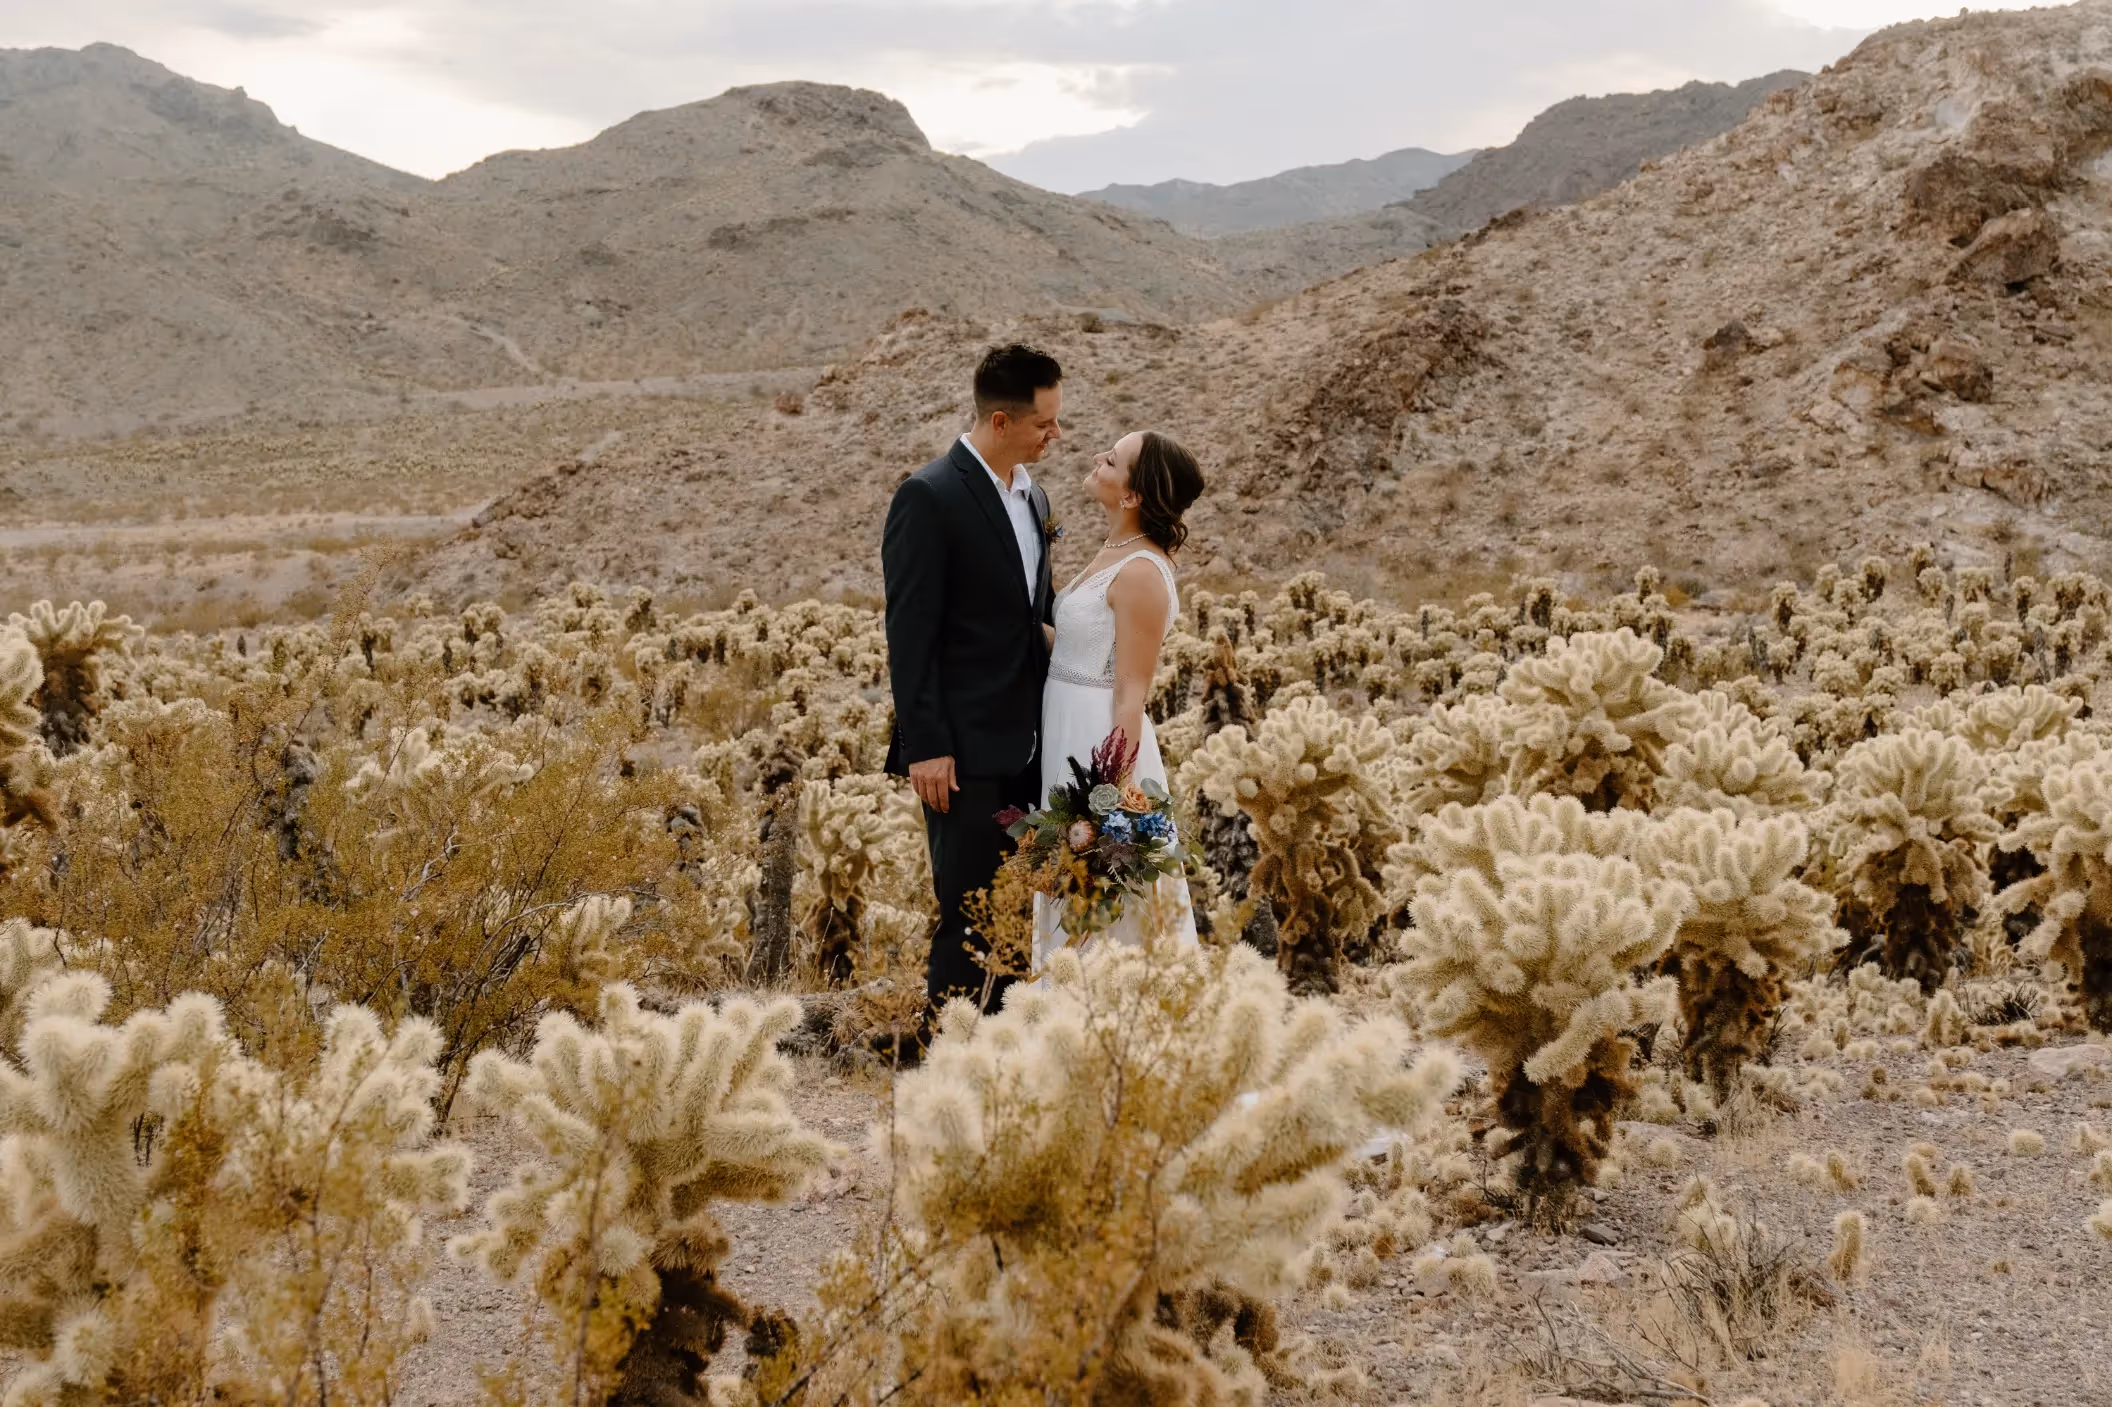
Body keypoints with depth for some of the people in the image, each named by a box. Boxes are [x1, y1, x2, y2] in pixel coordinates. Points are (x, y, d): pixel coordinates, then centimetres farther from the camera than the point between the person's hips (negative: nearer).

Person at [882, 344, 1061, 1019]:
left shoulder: (1032, 496, 14)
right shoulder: (929, 497, -12)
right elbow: (910, 633, -14)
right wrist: (924, 746, -18)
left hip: (1027, 744, 8)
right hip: (966, 748, -8)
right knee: (967, 917, -4)